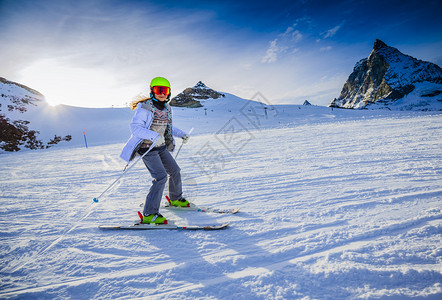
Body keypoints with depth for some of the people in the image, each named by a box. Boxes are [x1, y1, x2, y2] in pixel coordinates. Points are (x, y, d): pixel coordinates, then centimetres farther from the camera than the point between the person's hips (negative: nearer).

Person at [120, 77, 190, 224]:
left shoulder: (167, 109, 7)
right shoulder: (145, 108, -17)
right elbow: (135, 127, -24)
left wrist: (182, 134, 8)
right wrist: (154, 136, -36)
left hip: (161, 147, 8)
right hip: (147, 148, -8)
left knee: (175, 170, 16)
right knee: (161, 176, -19)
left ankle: (176, 199, 41)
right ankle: (149, 214, -12)